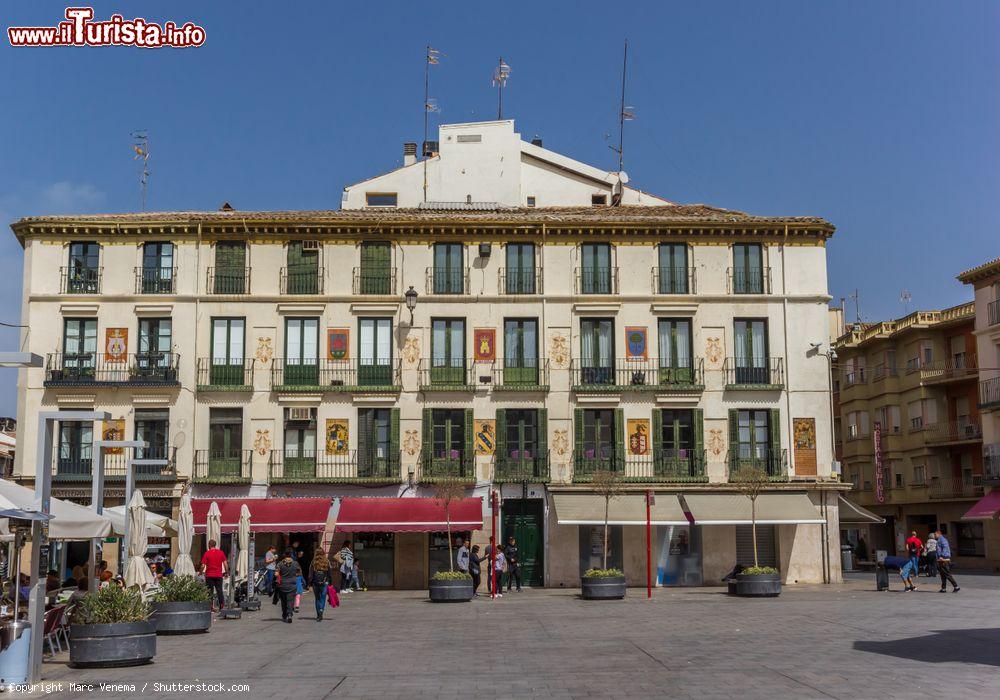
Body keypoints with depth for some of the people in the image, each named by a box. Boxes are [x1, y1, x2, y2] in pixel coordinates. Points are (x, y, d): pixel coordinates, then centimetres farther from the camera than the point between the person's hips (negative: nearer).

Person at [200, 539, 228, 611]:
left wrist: (201, 572, 9)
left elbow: (203, 565, -8)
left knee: (210, 591, 4)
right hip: (219, 575, 2)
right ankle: (221, 604, -1)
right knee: (219, 590, 8)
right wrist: (226, 572, 11)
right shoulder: (221, 552, 3)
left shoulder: (207, 553, -5)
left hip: (209, 575, -2)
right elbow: (225, 563, 0)